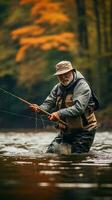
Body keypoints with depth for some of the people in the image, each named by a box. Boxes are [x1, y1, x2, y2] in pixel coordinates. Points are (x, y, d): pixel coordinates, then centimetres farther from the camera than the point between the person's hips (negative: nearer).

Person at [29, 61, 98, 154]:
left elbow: (78, 108, -28)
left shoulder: (82, 86, -15)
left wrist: (60, 113, -40)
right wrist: (40, 109, -22)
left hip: (83, 131, -7)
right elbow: (49, 103, 1)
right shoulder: (57, 88, 9)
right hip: (65, 132, 7)